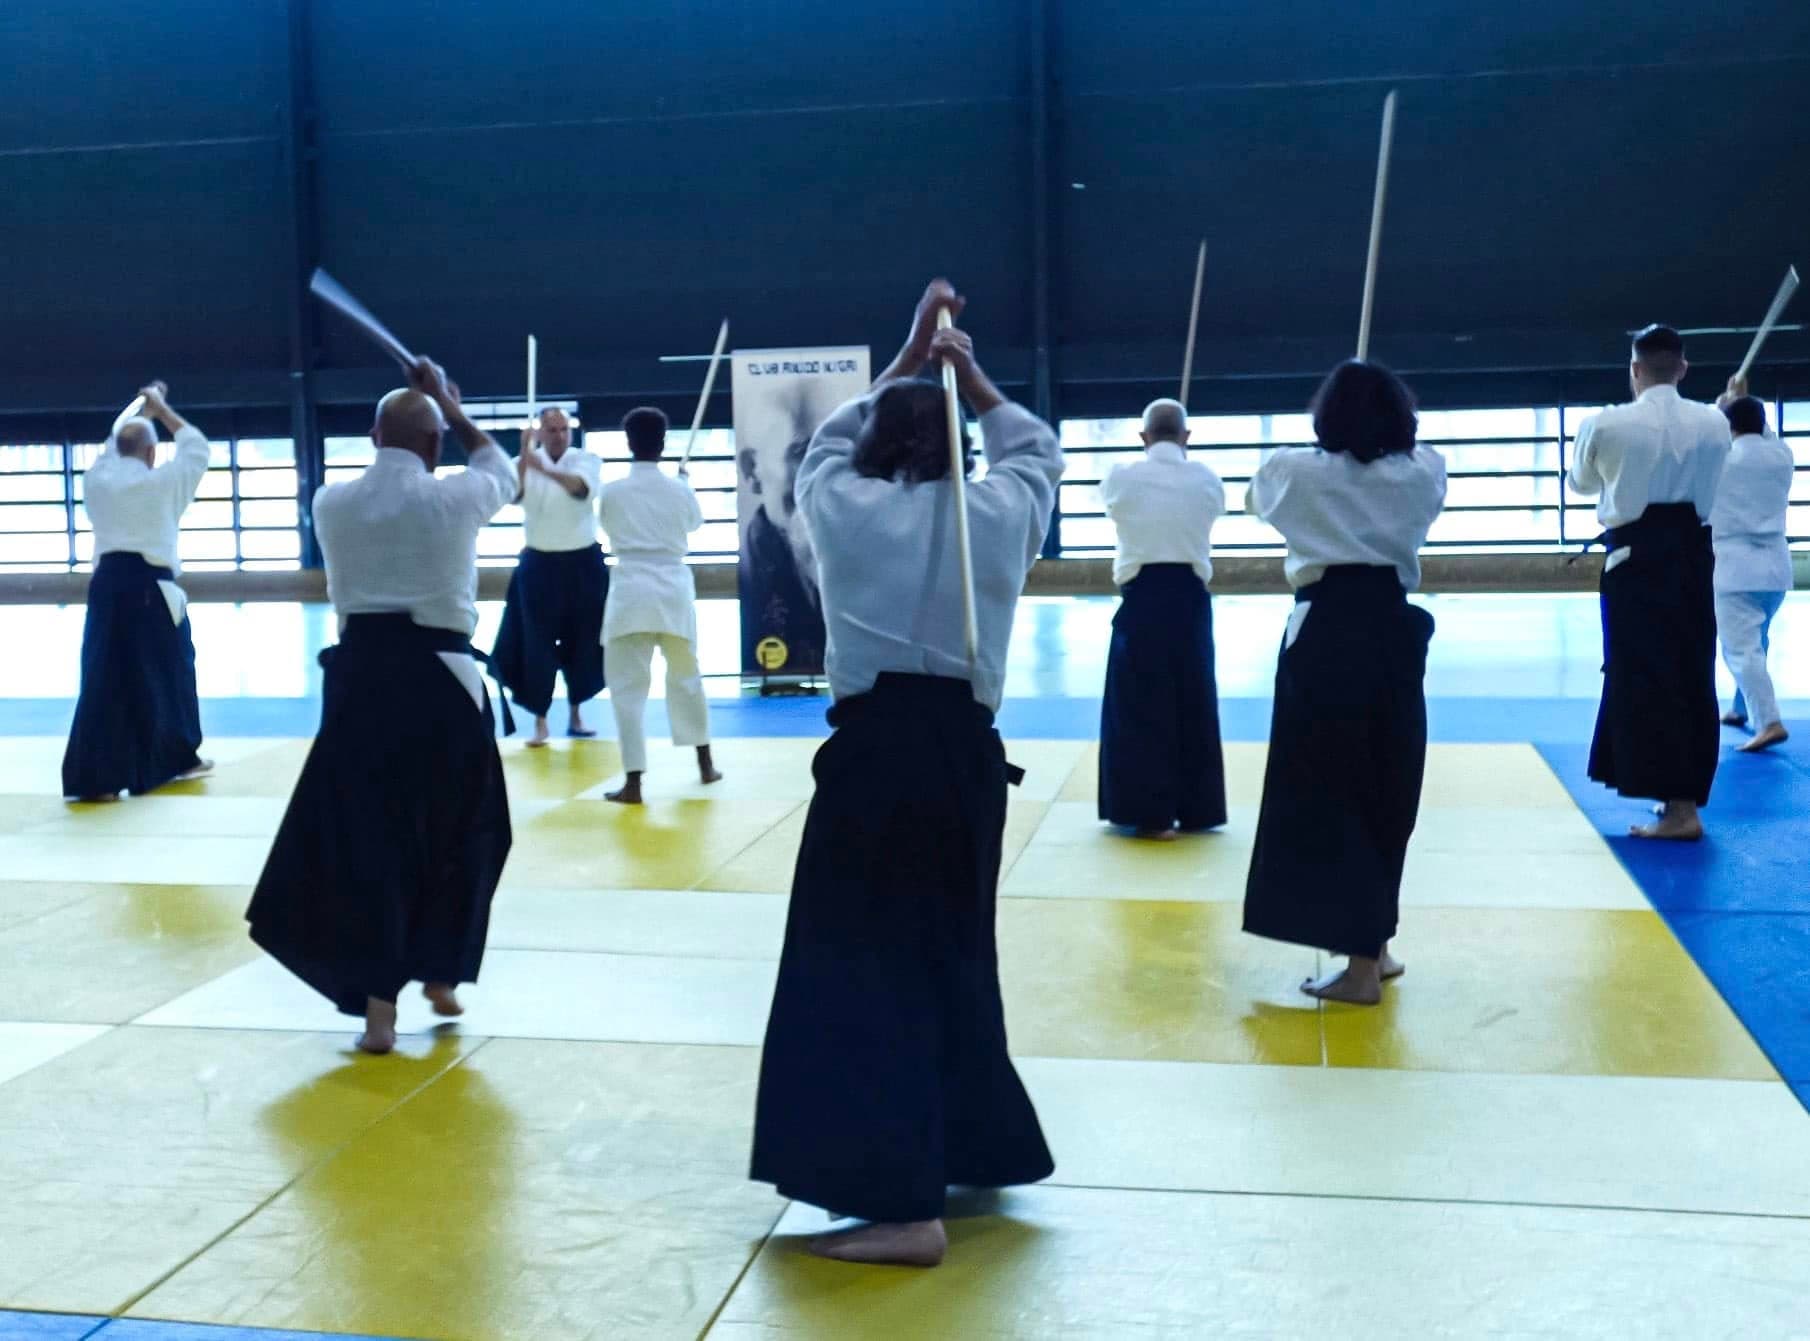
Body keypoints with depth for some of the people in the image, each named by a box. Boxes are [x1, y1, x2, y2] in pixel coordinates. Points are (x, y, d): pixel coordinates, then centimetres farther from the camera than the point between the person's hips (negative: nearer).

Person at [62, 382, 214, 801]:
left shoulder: (95, 481, 8)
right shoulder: (162, 482, -3)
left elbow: (114, 445, 30)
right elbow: (196, 446, 13)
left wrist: (141, 411, 38)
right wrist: (160, 410, 21)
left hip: (108, 584, 3)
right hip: (150, 587, -3)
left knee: (104, 678, 0)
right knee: (170, 672, 15)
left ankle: (93, 778, -8)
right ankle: (179, 756, 32)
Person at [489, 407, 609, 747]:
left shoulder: (586, 460, -3)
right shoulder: (525, 463, -1)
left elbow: (582, 488, -26)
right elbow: (513, 493, -22)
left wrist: (544, 468, -41)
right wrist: (525, 453, -35)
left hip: (583, 563, 1)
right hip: (539, 565, -1)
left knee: (583, 642, 9)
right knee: (536, 644, -1)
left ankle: (575, 715, 26)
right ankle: (540, 721, 9)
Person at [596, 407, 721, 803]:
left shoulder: (611, 492, -5)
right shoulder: (679, 490, 0)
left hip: (632, 591, -3)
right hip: (675, 589, 3)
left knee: (628, 687, 1)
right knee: (686, 677, 22)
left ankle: (633, 782, -5)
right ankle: (705, 763, 35)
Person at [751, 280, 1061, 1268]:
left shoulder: (839, 503, 3)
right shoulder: (1000, 511, 8)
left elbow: (828, 441, 26)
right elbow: (1036, 449, 30)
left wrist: (906, 359, 32)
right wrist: (970, 377, 34)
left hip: (875, 746, -4)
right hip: (965, 749, 4)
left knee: (863, 967, -4)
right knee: (950, 952, 20)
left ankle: (904, 1204, -10)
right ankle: (972, 1145, 35)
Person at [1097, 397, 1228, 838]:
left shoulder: (1121, 478, -3)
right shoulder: (1206, 479, 2)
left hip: (1143, 598, -2)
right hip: (1189, 597, 2)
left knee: (1140, 706, 5)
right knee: (1195, 705, 12)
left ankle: (1149, 812, 4)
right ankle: (1196, 810, 19)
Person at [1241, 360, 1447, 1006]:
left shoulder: (1296, 471, 0)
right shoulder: (1423, 474, 5)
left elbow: (1255, 499, 23)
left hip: (1324, 635, -4)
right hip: (1393, 634, 4)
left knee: (1325, 794, 0)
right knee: (1384, 789, 14)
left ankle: (1362, 966, 0)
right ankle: (1374, 946, 26)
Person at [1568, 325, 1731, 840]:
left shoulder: (1606, 424, -8)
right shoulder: (1714, 423, 2)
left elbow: (1582, 483, 11)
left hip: (1637, 557, -4)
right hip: (1692, 554, 5)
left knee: (1645, 679, -3)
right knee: (1692, 676, 12)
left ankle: (1679, 808, -8)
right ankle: (1685, 794, 21)